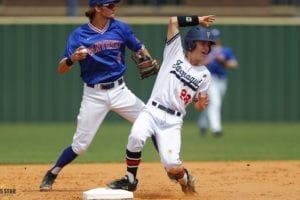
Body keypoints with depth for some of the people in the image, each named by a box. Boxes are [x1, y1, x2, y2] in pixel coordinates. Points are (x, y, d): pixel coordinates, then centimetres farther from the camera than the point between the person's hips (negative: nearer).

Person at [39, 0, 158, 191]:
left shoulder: (120, 28, 0)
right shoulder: (79, 35, -7)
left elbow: (139, 48, 9)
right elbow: (61, 69, -8)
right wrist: (72, 59, -30)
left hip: (119, 90, 3)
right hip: (94, 95, -3)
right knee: (80, 145, -4)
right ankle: (51, 175, 16)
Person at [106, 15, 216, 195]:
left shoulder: (204, 75, 9)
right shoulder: (175, 53, 6)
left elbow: (198, 105, 11)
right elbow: (174, 21, 0)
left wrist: (201, 104, -11)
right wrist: (197, 21, 10)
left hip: (173, 121, 1)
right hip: (152, 111, 0)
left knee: (172, 167, -17)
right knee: (136, 137, -32)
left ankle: (184, 178, 21)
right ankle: (130, 180, -11)